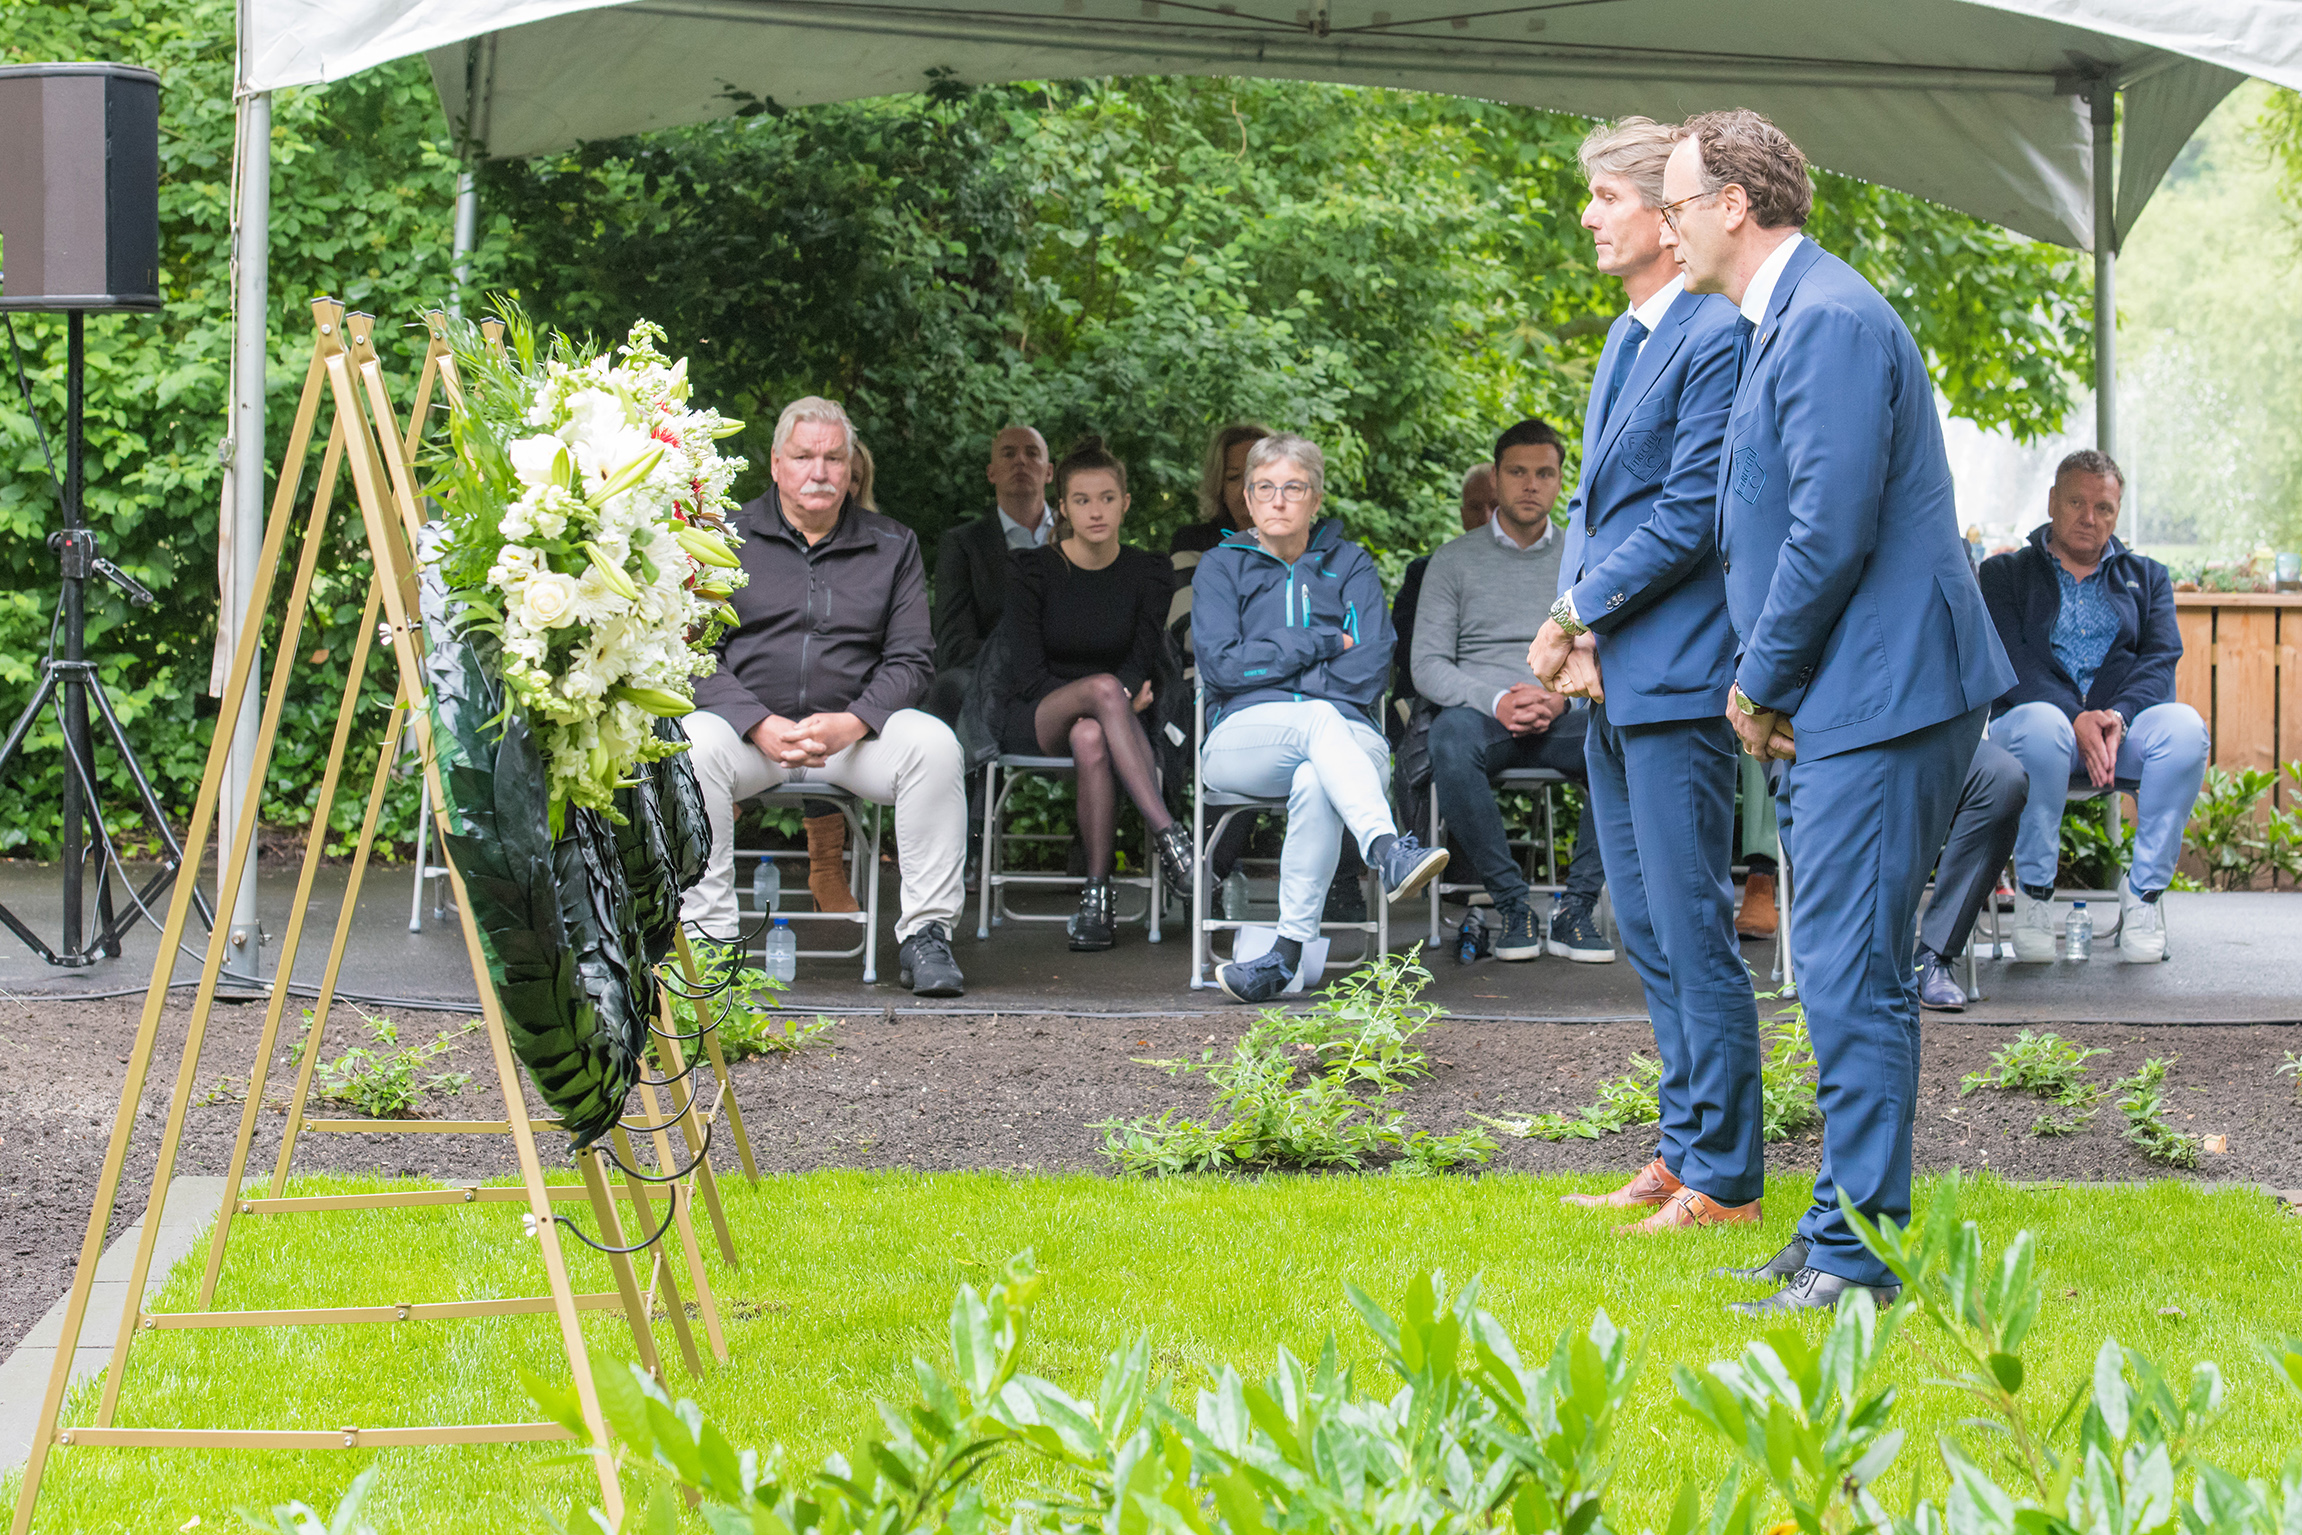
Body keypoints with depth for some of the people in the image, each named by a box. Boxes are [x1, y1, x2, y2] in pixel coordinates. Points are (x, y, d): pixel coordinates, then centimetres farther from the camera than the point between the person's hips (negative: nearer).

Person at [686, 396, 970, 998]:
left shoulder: (892, 546, 11)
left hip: (856, 731, 1)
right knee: (694, 742, -33)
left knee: (933, 742, -28)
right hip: (749, 724, -1)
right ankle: (709, 934, -25)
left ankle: (926, 933, -20)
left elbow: (909, 661, 5)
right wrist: (762, 726, -17)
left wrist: (853, 722, -15)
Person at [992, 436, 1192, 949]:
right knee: (1104, 687, -38)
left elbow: (1142, 665, 2)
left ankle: (1097, 896, -39)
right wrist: (1105, 694, -19)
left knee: (1091, 739, -40)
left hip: (1109, 718, 1)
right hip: (1033, 724, -1)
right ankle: (1167, 833, -47)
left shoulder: (1150, 574, 7)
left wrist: (1129, 692, -22)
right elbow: (1027, 674, -6)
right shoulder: (1033, 571, 1)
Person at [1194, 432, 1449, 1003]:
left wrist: (1271, 667, -5)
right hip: (1243, 738, -1)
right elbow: (1221, 665, -1)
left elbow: (1370, 666, 3)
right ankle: (1388, 851, -59)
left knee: (1314, 782, -38)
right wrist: (1321, 643, -1)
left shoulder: (1350, 565, 18)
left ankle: (1289, 950, -44)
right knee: (1319, 720, -37)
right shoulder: (1221, 567, 16)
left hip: (1348, 738, 1)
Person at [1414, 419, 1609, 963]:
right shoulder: (1455, 560, 10)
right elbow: (1428, 666, 2)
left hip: (1564, 718, 1)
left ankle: (1576, 907, -23)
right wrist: (1496, 702, -16)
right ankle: (1511, 902, -27)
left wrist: (1561, 697, -13)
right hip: (1483, 715, -1)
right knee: (1450, 735, -38)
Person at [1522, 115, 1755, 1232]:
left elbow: (1689, 514, -18)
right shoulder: (1625, 340, 18)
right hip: (1615, 680, 10)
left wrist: (1573, 615, -12)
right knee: (1646, 927, 14)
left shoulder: (1719, 338, -14)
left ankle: (1724, 1178, 0)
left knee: (1693, 926, -6)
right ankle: (1681, 1152, 22)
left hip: (1676, 677, -10)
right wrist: (1580, 620, 2)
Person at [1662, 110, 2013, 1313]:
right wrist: (1763, 683, 11)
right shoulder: (1783, 320, 18)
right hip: (1833, 701, 11)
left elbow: (1831, 533, -21)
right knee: (1843, 974, 14)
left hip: (1878, 695, -11)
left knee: (1852, 976, -9)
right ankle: (1841, 1233, 21)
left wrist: (1759, 683, -10)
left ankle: (1856, 1254, -5)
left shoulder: (1829, 322, -15)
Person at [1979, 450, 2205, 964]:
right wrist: (2076, 721, -21)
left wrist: (2117, 716, -18)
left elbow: (2161, 659, 4)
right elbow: (2012, 663, -3)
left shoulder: (2147, 577, 22)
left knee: (2183, 725, -33)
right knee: (2042, 725, -40)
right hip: (2042, 713, -2)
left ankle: (2144, 890, -19)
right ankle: (2033, 892, -22)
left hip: (2125, 726, 2)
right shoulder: (2004, 573, 14)